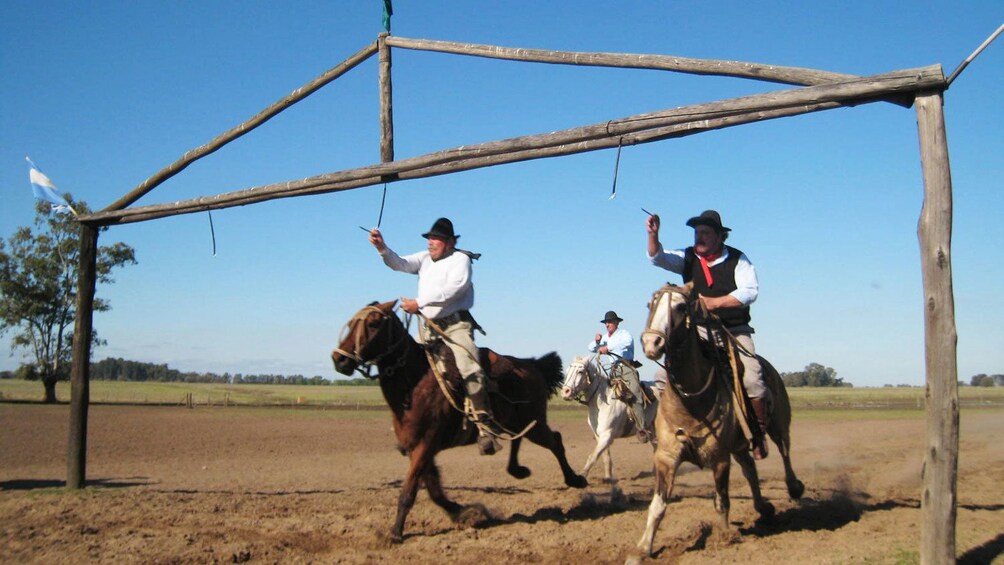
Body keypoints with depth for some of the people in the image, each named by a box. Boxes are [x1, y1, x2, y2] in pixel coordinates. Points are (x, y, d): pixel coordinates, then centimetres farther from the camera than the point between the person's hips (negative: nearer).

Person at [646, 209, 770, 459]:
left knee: (752, 379, -22)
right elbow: (658, 258, -10)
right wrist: (653, 235, -30)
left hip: (735, 332, -3)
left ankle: (760, 433, -3)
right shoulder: (688, 258, 4)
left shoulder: (737, 259, -2)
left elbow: (750, 291, -13)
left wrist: (714, 302, -22)